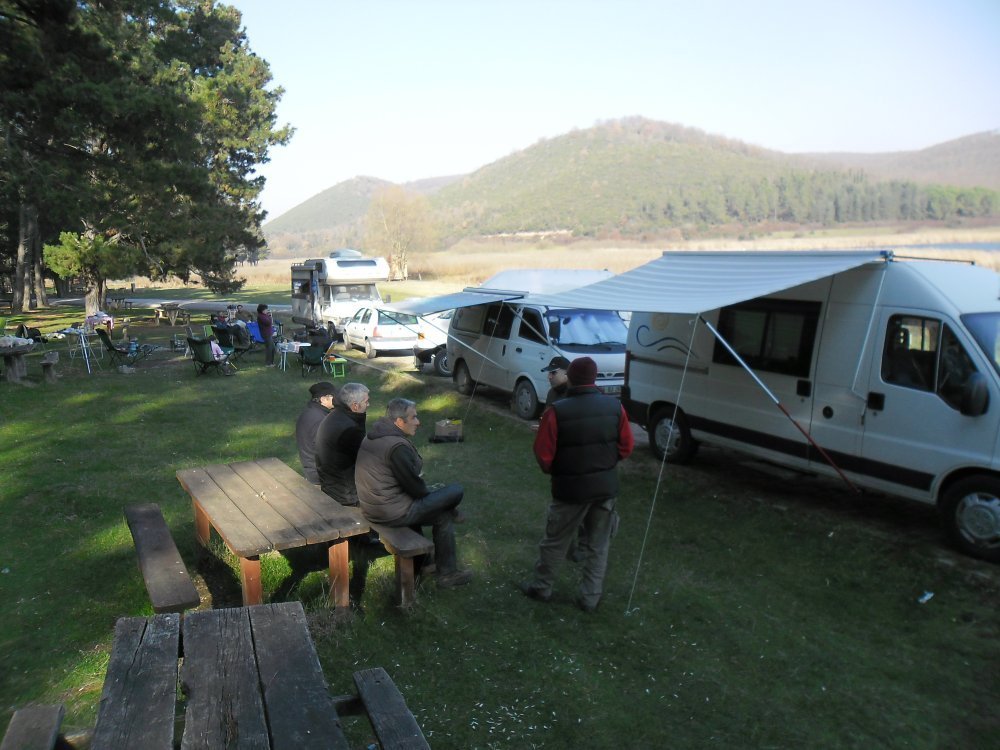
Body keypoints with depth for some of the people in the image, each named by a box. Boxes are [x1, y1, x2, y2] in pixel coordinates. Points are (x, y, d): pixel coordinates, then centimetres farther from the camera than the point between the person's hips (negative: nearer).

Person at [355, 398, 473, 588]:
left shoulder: (371, 437, 8)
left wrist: (428, 491, 14)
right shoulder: (397, 446, -23)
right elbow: (415, 488, -17)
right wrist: (430, 492, 4)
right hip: (392, 512, -10)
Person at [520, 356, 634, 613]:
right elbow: (626, 447, 2)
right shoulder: (615, 406, -7)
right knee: (598, 546, 17)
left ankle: (541, 588, 32)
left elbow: (543, 455, -13)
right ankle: (590, 598, 24)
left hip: (571, 488, -3)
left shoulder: (557, 411, -19)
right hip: (606, 487, 3)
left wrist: (554, 471, 8)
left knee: (554, 542, 16)